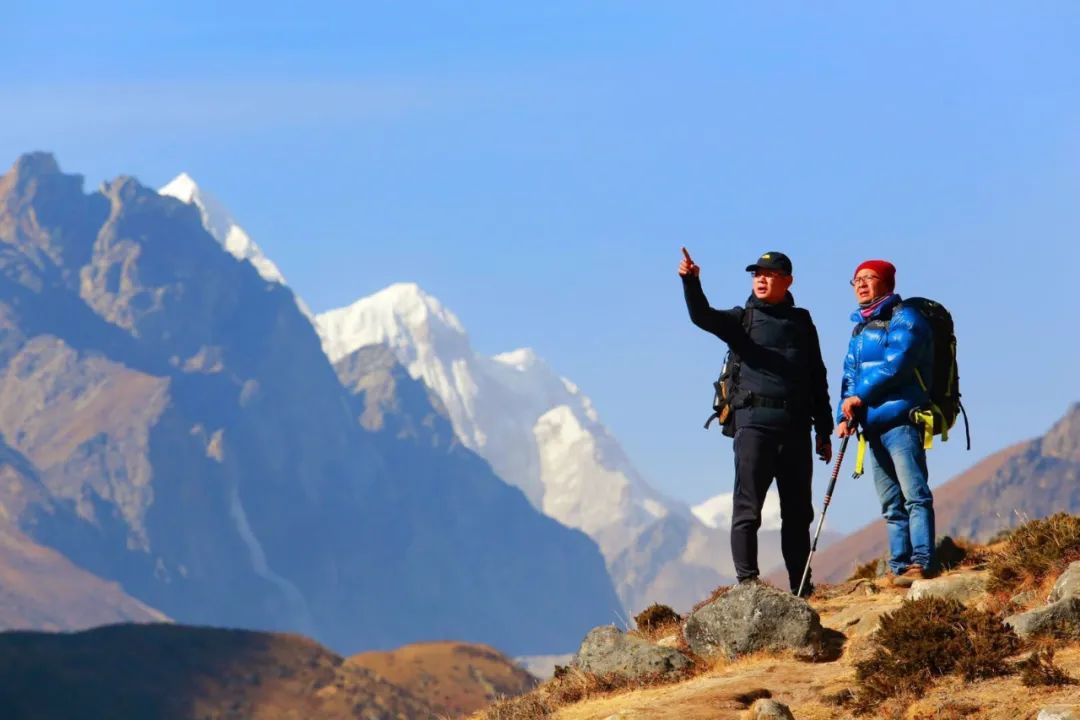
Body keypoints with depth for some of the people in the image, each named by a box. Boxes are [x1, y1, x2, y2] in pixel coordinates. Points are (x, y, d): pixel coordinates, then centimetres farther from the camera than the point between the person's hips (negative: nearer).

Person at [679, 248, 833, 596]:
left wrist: (824, 432, 16)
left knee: (798, 510, 7)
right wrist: (691, 281, -31)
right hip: (755, 423, -3)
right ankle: (747, 582, -9)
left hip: (795, 428, 3)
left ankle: (801, 586, 12)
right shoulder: (742, 319, 8)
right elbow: (703, 316, -12)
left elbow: (817, 380, 19)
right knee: (747, 507, -9)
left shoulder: (802, 323, 16)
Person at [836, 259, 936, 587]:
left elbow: (895, 364, -15)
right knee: (891, 504, 8)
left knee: (915, 494, -14)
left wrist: (860, 396, -14)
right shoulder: (860, 327, 23)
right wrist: (845, 415, 6)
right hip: (873, 425, 9)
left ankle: (921, 563, -20)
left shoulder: (904, 318, -2)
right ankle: (899, 567, 8)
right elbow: (851, 374, 21)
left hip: (901, 420, -9)